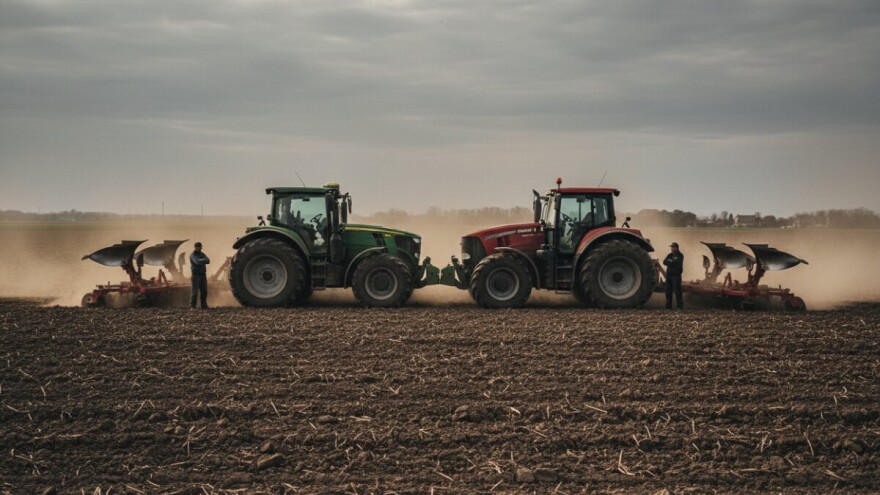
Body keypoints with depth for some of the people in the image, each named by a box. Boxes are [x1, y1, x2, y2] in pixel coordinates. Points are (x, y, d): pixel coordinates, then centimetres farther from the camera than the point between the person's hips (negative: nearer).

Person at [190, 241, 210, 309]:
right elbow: (197, 262, -26)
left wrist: (201, 261, -22)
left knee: (204, 291, 4)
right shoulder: (192, 255, -8)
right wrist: (204, 260, -13)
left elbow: (208, 261, -6)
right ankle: (192, 306, -4)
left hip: (203, 275, 6)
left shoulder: (202, 254, 12)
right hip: (196, 275, -6)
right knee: (195, 291, -9)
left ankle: (204, 305, 10)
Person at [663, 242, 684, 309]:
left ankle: (680, 306, -7)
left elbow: (676, 263, -16)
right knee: (668, 291, 5)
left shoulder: (680, 255, -2)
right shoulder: (669, 255, 17)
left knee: (677, 290, -10)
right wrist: (672, 262, -10)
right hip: (669, 275, 6)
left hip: (676, 275, -6)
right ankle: (668, 305, 11)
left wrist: (669, 262, -3)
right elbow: (664, 262, 3)